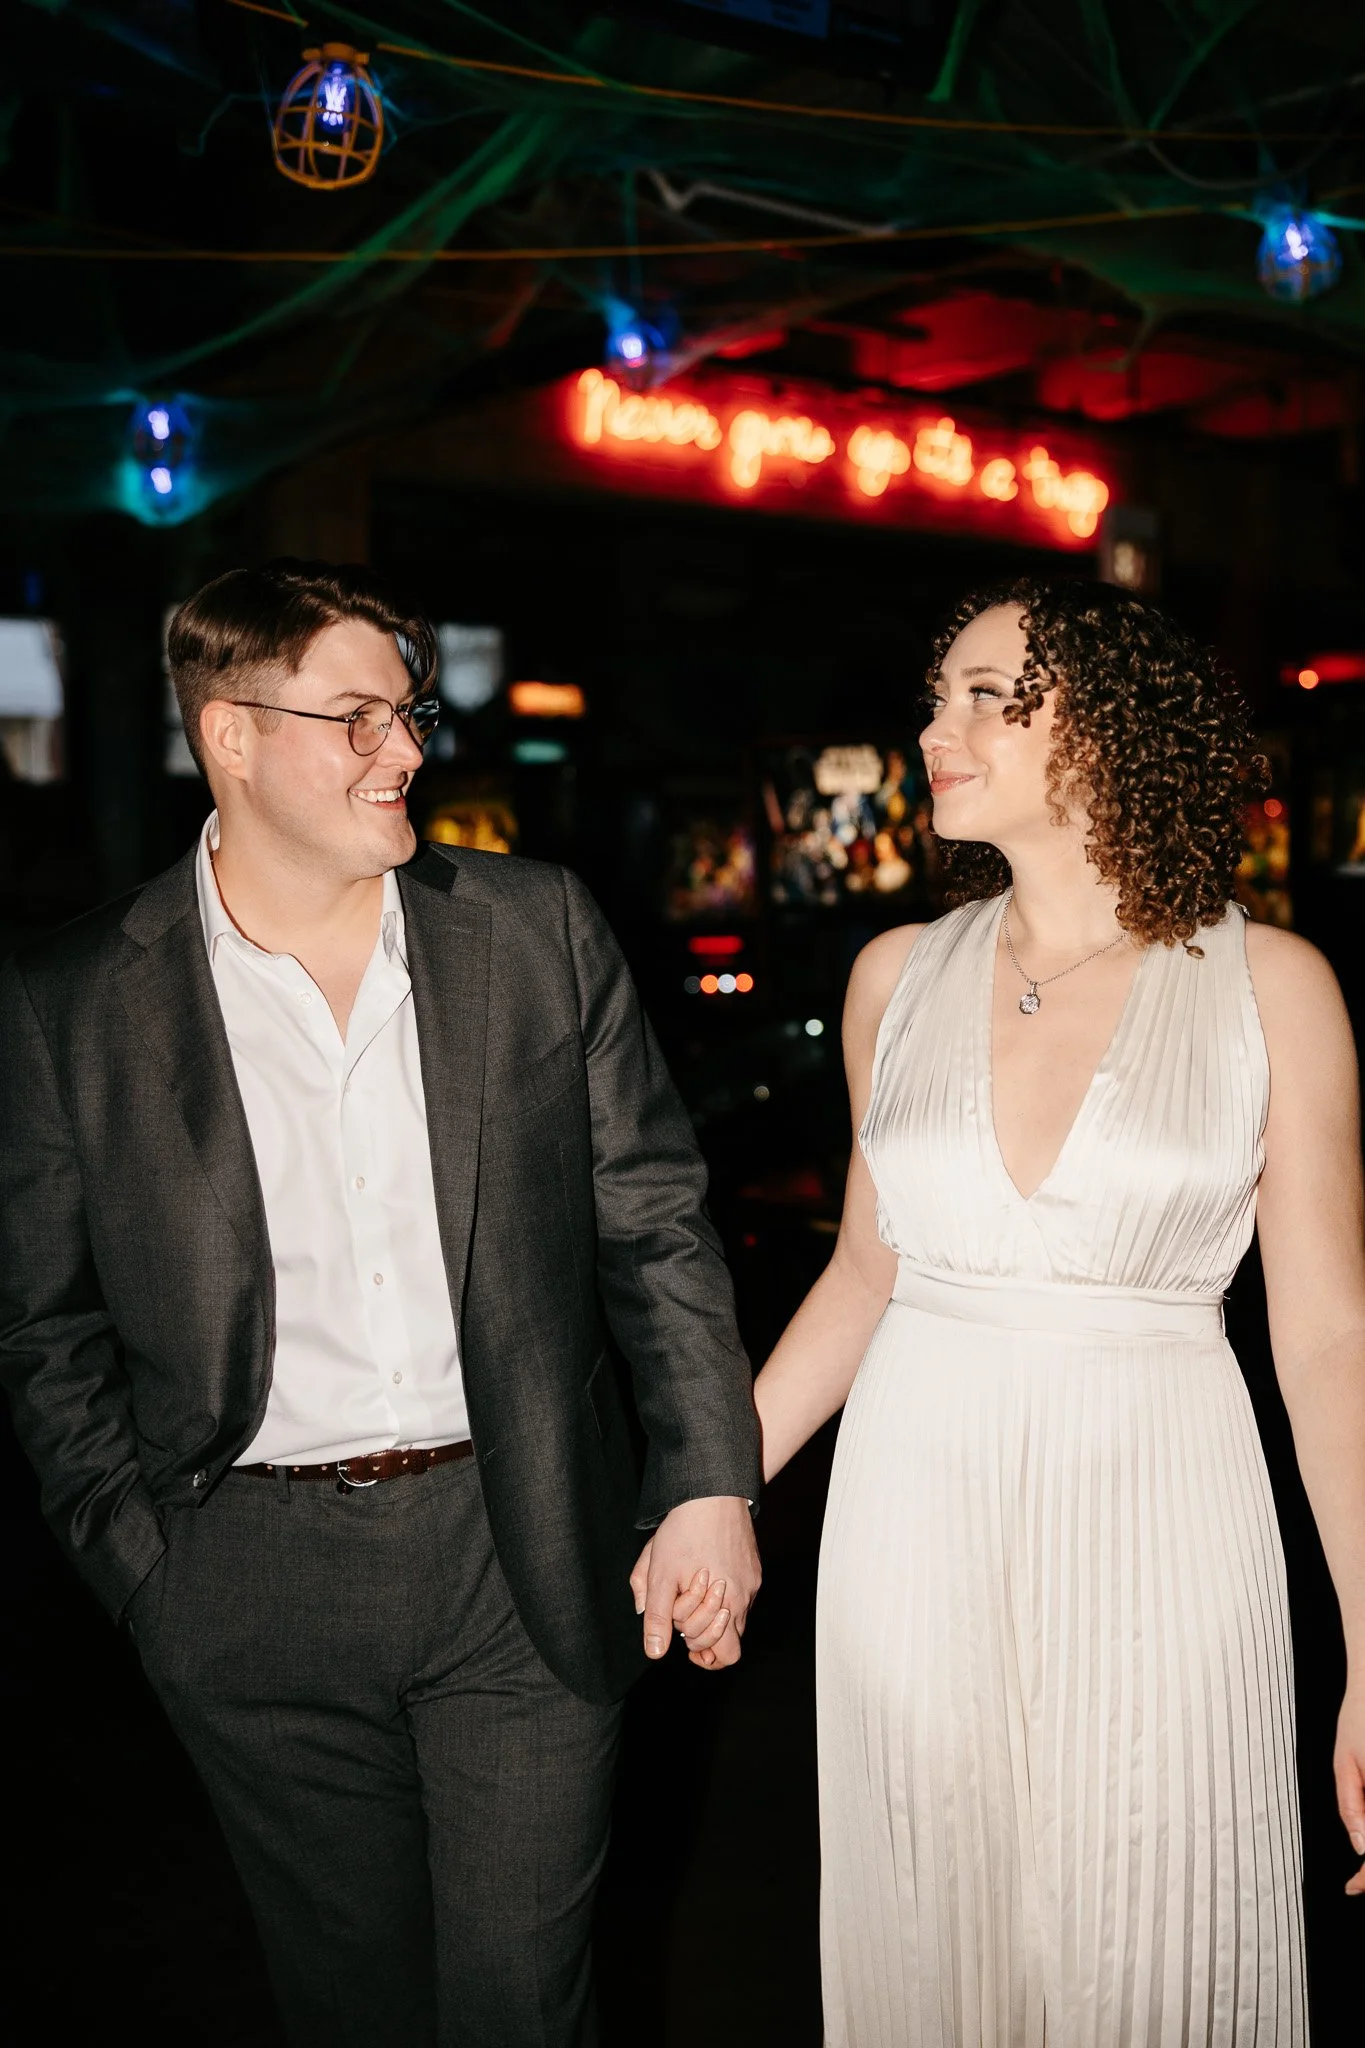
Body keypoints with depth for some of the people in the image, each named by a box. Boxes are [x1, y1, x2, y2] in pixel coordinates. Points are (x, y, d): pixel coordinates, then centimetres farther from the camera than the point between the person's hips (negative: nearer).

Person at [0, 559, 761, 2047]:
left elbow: (655, 1226, 1)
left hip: (526, 1557, 0)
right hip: (257, 1598, 0)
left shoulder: (540, 932, -2)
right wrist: (143, 1573, -1)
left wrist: (710, 1481, -3)